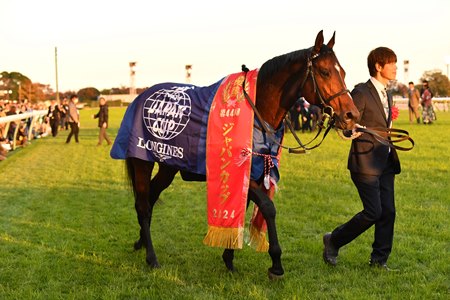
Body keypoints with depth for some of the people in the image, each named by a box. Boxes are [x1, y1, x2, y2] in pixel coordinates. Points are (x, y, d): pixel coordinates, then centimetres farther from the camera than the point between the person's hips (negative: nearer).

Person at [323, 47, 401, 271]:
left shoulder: (387, 96, 16)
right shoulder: (361, 93, -11)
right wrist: (377, 135, -18)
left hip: (386, 163, 8)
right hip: (366, 162, -8)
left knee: (388, 212, 6)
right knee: (373, 212, -9)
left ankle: (379, 260, 17)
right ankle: (333, 240, 10)